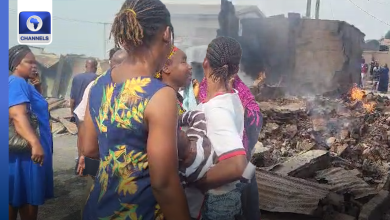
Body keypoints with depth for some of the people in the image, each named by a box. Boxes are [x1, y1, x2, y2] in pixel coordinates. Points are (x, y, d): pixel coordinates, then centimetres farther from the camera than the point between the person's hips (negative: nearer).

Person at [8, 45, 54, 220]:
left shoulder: (23, 84, 15)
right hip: (26, 152, -10)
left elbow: (34, 107, 27)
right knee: (27, 198, -1)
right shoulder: (16, 83, -15)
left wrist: (37, 86, 11)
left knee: (28, 197, 16)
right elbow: (18, 115, -29)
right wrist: (35, 143, -40)